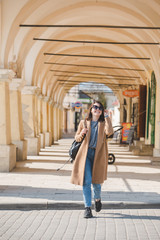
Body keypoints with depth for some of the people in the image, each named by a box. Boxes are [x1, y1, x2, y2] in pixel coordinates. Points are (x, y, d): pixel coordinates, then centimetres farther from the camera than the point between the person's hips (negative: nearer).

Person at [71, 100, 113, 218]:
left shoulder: (104, 123, 7)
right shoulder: (83, 123, 10)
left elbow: (109, 132, -15)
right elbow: (77, 138, 16)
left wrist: (106, 116, -9)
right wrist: (82, 134, -7)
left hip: (98, 155, 0)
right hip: (85, 154, 0)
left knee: (96, 181, 4)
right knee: (86, 181, -8)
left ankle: (97, 199, 35)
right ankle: (87, 208, 0)